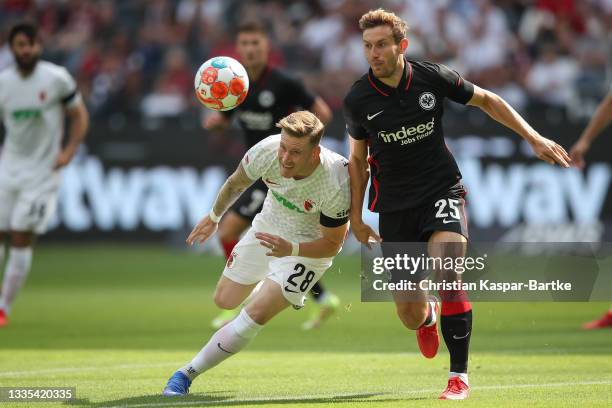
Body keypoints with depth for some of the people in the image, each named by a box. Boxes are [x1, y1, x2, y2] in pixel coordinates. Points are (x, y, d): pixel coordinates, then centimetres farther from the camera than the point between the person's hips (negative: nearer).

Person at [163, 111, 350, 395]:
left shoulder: (337, 184, -36)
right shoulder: (266, 151, -27)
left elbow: (331, 244, -20)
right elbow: (236, 184, -1)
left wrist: (290, 249, -38)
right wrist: (214, 217, 16)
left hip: (310, 246, -5)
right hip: (269, 227, 5)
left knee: (256, 314, -19)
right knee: (224, 300, 15)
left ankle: (188, 374, -8)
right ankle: (284, 296, 46)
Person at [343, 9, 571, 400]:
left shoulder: (433, 77, -9)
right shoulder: (358, 100, -5)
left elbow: (486, 100, 8)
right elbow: (358, 158, 11)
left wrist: (534, 138, 5)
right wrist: (356, 218, 8)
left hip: (442, 192, -1)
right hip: (394, 205, 1)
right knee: (410, 315, -1)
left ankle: (459, 376, -15)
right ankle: (428, 317, 41)